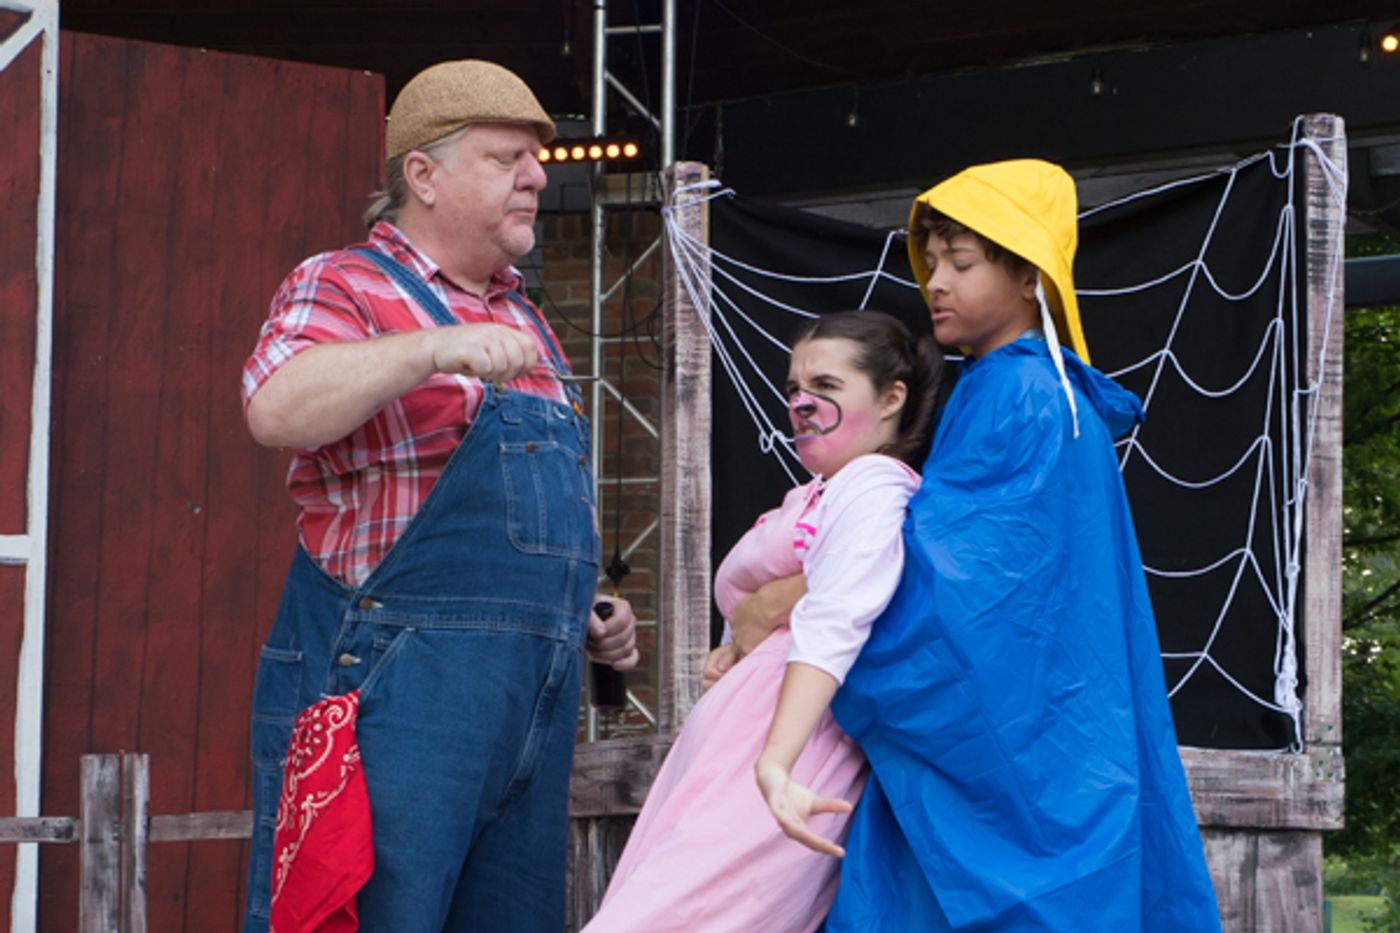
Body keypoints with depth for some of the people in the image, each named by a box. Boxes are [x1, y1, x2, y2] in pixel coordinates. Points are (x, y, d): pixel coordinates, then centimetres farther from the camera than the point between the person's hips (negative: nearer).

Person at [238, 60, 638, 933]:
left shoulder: (525, 324, 22)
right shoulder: (343, 288, -2)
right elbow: (278, 411, -23)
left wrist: (584, 615, 14)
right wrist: (433, 350, -34)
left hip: (536, 693, 8)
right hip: (394, 686, -8)